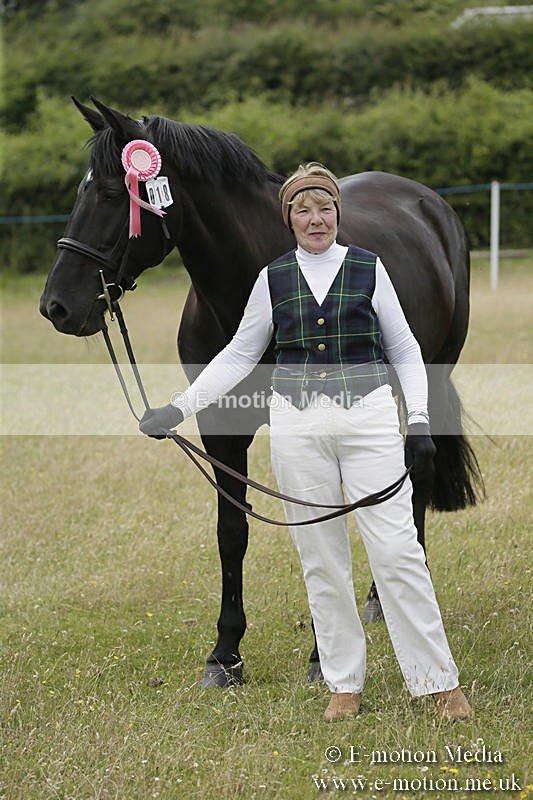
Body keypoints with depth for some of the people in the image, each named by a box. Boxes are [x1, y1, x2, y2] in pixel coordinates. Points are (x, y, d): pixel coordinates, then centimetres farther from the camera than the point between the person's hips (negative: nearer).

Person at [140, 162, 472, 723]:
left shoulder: (369, 269, 3)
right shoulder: (273, 279, 7)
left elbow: (405, 350, 9)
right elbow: (239, 356, 13)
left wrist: (418, 419, -1)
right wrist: (180, 407, 6)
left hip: (369, 418, -2)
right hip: (298, 426, 2)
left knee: (397, 551, -6)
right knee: (321, 560, 5)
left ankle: (440, 681, 0)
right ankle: (345, 684, 14)